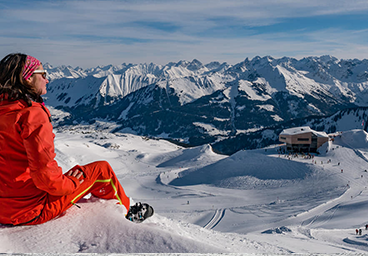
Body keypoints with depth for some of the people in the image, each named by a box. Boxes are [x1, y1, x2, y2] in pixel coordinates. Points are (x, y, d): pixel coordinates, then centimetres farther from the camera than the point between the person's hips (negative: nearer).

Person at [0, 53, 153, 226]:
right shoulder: (32, 114, -22)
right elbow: (45, 175, -28)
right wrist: (70, 182, -7)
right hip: (33, 211, -9)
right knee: (102, 169, 5)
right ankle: (126, 212, 28)